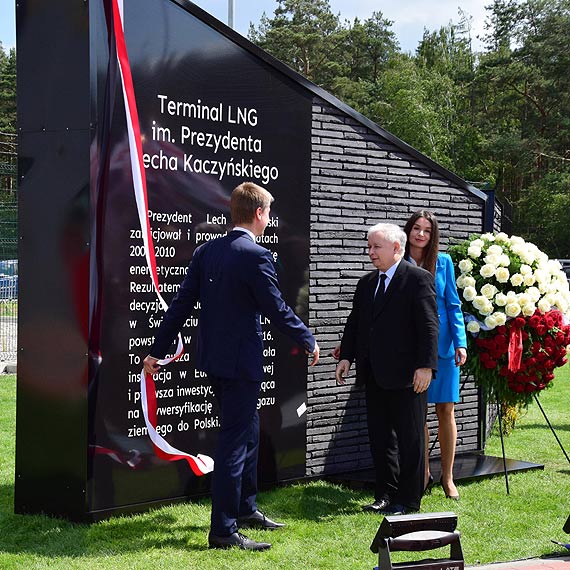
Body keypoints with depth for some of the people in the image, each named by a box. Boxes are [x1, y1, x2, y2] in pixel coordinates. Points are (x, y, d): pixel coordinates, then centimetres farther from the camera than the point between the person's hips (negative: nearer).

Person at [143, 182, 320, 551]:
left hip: (213, 358, 8)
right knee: (235, 441, -2)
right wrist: (308, 341, 3)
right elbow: (278, 310, -14)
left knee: (248, 430, 22)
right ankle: (223, 531, 3)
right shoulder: (257, 256, -17)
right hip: (241, 361, -8)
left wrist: (158, 350, 11)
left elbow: (181, 304, 5)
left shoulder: (206, 252, 5)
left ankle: (245, 509, 35)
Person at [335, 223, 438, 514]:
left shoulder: (419, 279, -7)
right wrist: (346, 356, 7)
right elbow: (354, 322, 17)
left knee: (410, 439, 3)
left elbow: (429, 325, -12)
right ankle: (385, 495, 22)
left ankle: (408, 499, 11)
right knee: (379, 437, 12)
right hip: (374, 375, 7)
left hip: (405, 375, -7)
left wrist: (425, 366, -17)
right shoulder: (367, 282, 14)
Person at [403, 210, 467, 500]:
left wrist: (460, 343, -6)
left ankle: (447, 477, 13)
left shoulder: (443, 262, 2)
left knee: (445, 410, 2)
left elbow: (453, 305, 3)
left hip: (441, 345, 0)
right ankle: (423, 473, 17)